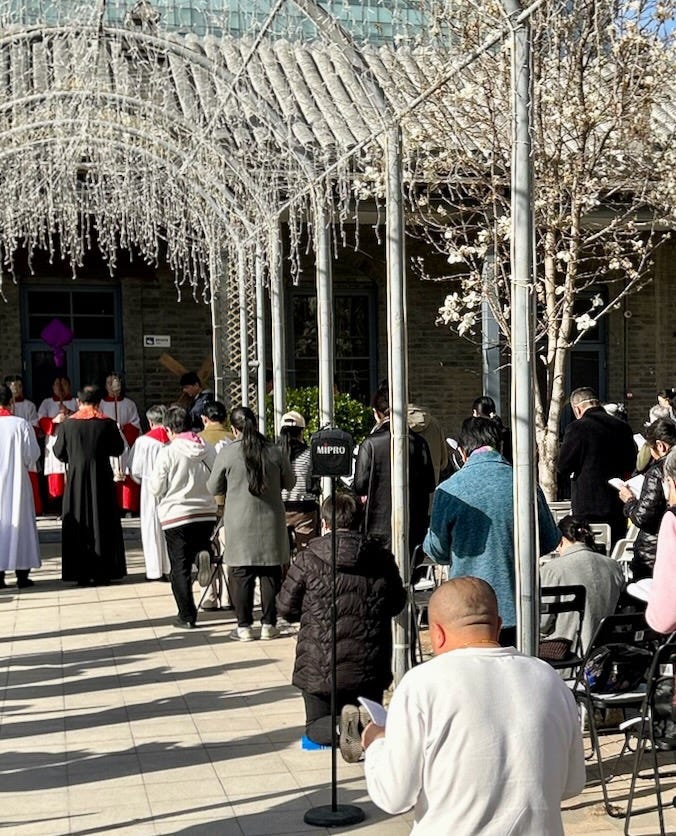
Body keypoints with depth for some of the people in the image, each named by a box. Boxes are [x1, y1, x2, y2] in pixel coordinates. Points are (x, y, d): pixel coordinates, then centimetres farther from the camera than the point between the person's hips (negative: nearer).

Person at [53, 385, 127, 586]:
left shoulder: (67, 424, -5)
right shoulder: (107, 423, -6)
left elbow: (58, 452, 2)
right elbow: (118, 449, 5)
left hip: (76, 480, 0)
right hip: (102, 479, 0)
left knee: (78, 526, 7)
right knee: (103, 524, 7)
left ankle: (81, 574, 6)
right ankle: (103, 573, 8)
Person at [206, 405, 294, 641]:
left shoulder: (227, 453, -7)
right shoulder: (274, 452, -2)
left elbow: (212, 488, 3)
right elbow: (290, 483, 10)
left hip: (240, 524, -2)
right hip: (271, 522, 2)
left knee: (241, 575, 5)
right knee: (271, 574, 8)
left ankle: (244, 627, 7)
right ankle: (269, 625, 13)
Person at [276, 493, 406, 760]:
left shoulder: (308, 559, -8)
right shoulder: (382, 558, 1)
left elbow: (286, 609, -1)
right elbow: (396, 604, 13)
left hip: (320, 667, -2)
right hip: (371, 668, 2)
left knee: (316, 727, 19)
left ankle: (343, 726, -16)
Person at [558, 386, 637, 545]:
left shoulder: (577, 428, -12)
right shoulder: (623, 427, 5)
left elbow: (564, 468, -8)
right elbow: (630, 465, 13)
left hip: (588, 507, -5)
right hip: (618, 506, 6)